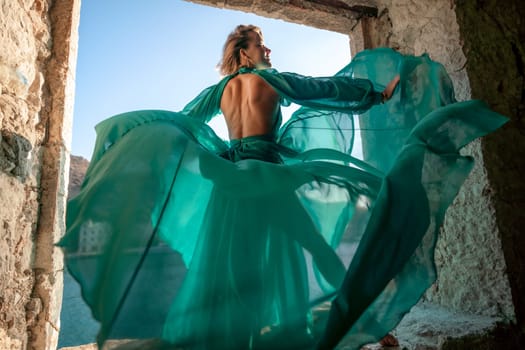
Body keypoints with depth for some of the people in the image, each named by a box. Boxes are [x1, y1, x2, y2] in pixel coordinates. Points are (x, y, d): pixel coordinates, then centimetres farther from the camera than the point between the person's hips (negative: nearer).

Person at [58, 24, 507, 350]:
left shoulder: (219, 90, 13)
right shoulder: (271, 79, 0)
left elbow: (177, 121, 19)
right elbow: (327, 89, 3)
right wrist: (379, 92, 12)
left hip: (230, 176, 5)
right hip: (267, 175, -5)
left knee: (230, 257, 11)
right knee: (274, 254, 3)